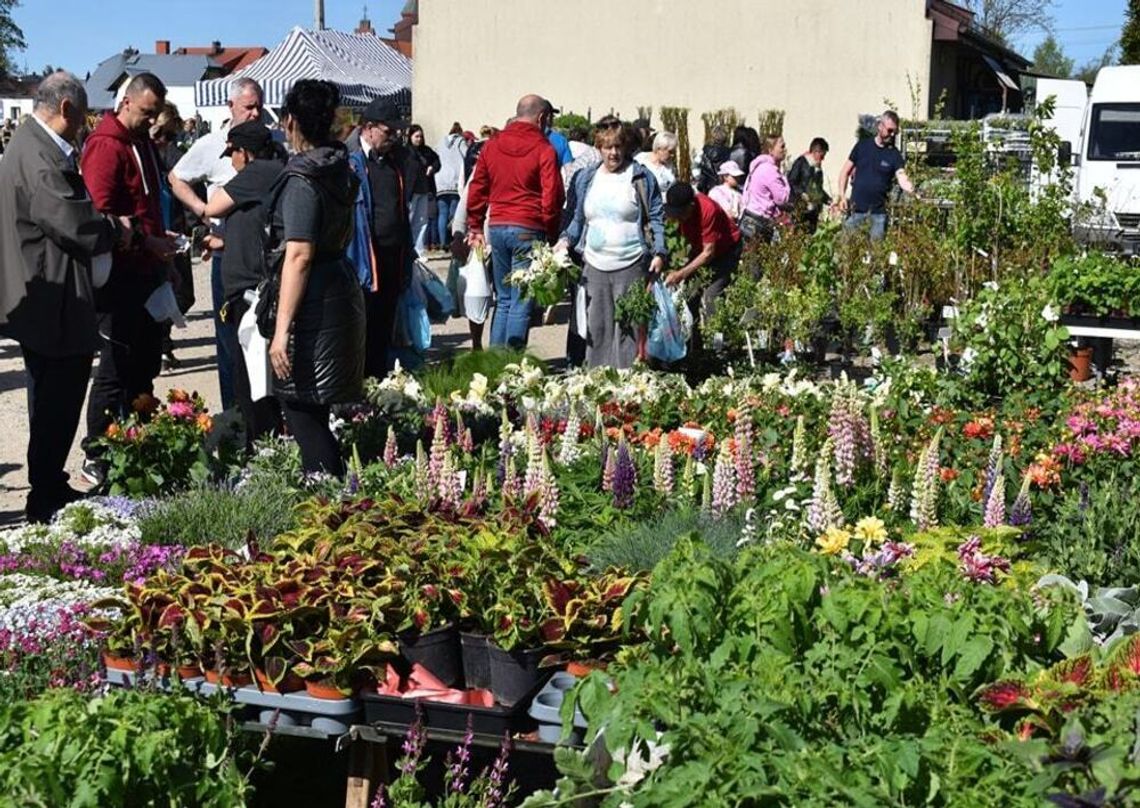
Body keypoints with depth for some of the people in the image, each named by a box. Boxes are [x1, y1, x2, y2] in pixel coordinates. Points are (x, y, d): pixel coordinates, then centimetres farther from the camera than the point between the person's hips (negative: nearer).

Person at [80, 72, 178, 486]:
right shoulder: (106, 146, -13)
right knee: (116, 366, -5)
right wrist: (147, 243, -20)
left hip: (146, 271, 9)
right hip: (120, 275, -9)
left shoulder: (143, 142, 16)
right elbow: (101, 215, -19)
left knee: (146, 362, 14)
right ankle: (96, 459, 3)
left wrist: (164, 262, 21)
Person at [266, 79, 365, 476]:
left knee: (302, 413, -6)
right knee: (313, 412, 15)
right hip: (341, 290, 9)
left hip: (313, 304, -9)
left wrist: (282, 328, -22)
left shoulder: (302, 178, -15)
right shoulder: (340, 168, 11)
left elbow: (299, 255, -22)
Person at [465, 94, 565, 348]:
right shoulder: (544, 149, -8)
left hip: (497, 228, 5)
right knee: (522, 303, 0)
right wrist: (551, 233, 1)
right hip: (528, 231, -5)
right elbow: (552, 197, -10)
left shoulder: (492, 145, 8)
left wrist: (475, 226, 18)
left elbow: (477, 189, 11)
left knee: (503, 300, 16)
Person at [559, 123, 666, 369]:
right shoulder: (586, 178, 13)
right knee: (597, 327, 4)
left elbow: (656, 218, 1)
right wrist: (567, 239, 1)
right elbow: (578, 217, 19)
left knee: (629, 326, -4)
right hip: (595, 264, 4)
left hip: (631, 265, -4)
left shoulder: (641, 177, 2)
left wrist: (659, 252, -9)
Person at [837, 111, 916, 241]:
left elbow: (902, 178, -16)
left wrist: (910, 188, -39)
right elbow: (845, 172, 8)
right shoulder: (862, 145, 3)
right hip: (855, 211, 1)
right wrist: (842, 196, -2)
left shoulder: (894, 154, -2)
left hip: (878, 213, -1)